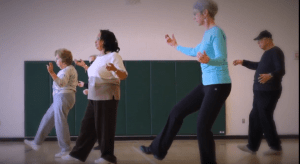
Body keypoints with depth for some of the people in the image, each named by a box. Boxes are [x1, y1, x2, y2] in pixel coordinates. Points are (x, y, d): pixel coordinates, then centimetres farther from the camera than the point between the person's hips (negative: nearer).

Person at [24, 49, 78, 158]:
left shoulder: (67, 70, -13)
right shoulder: (69, 69, 19)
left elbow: (61, 83, -29)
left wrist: (51, 73, -37)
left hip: (63, 97, -11)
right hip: (59, 99, 11)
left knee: (60, 123, -8)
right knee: (47, 120, 14)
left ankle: (66, 150, -3)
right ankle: (37, 143, 22)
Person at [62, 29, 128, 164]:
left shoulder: (114, 56, -11)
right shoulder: (99, 58, 15)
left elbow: (123, 76, -19)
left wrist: (114, 69, -39)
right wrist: (84, 66, 30)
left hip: (107, 96, -9)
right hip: (94, 96, 9)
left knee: (104, 127, -4)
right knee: (88, 124, 9)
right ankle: (78, 153, 14)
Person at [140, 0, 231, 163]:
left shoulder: (216, 32, -15)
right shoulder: (207, 34, 13)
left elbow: (221, 58, -25)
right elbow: (194, 52, 30)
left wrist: (208, 60, -46)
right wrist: (176, 46, 44)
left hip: (219, 85, -10)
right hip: (207, 84, 10)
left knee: (202, 126, -8)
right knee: (177, 111, 11)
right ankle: (158, 149, 21)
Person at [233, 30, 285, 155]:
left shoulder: (276, 52, -14)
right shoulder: (267, 53, 18)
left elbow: (281, 71, -25)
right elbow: (258, 66, 34)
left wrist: (270, 75, -44)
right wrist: (243, 62, 34)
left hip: (269, 92, -10)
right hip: (261, 92, 11)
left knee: (265, 118, -6)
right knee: (255, 118, 12)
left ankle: (276, 147, 4)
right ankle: (252, 147, 19)